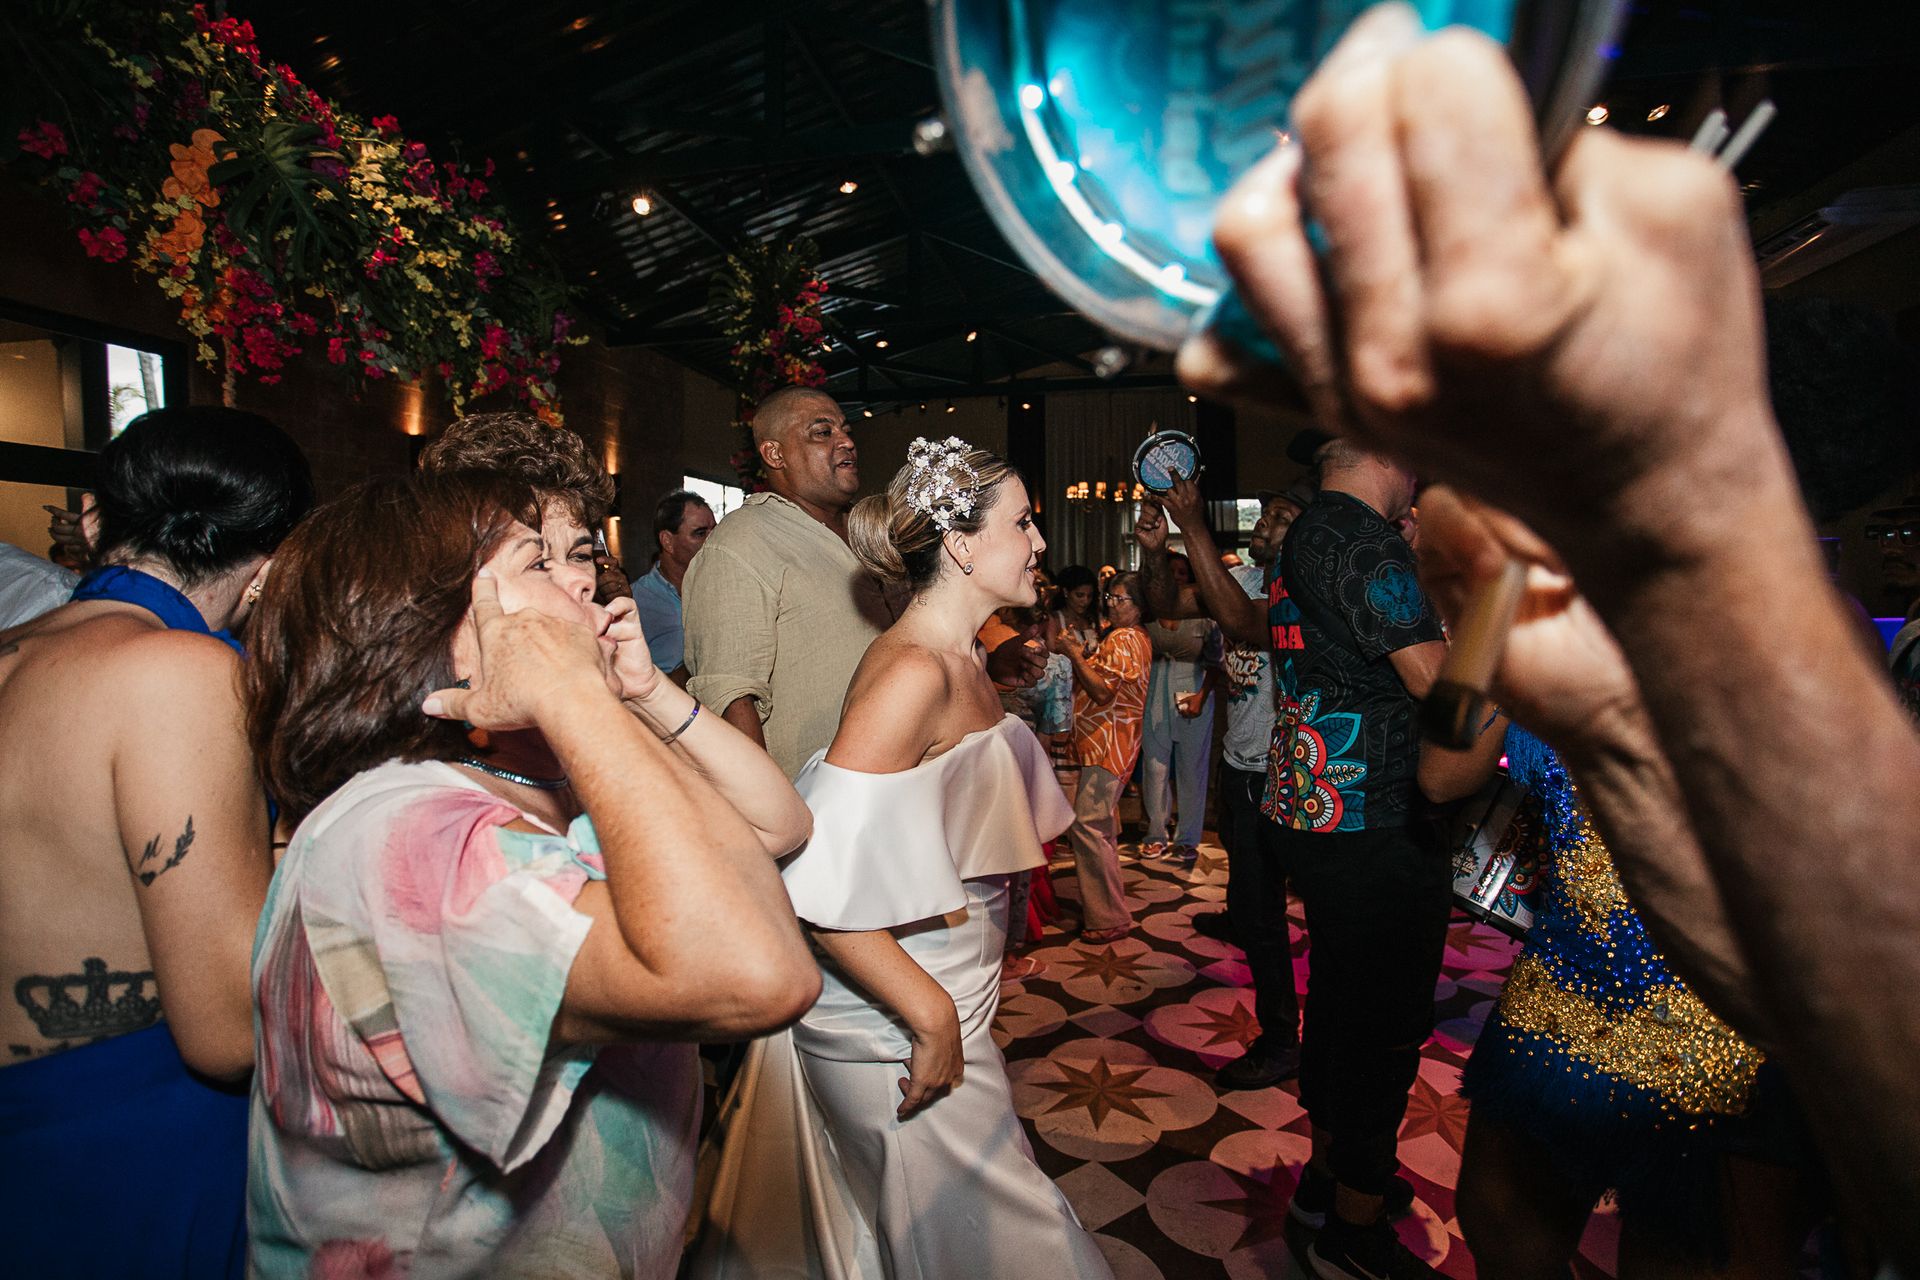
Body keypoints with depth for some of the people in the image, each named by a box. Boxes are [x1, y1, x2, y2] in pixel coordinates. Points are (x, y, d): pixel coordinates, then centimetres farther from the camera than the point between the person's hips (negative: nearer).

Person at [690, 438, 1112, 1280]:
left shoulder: (966, 659, 6)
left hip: (941, 1003, 9)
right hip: (894, 1023, -9)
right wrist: (932, 1016, -23)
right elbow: (819, 883, -29)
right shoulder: (912, 672, -25)